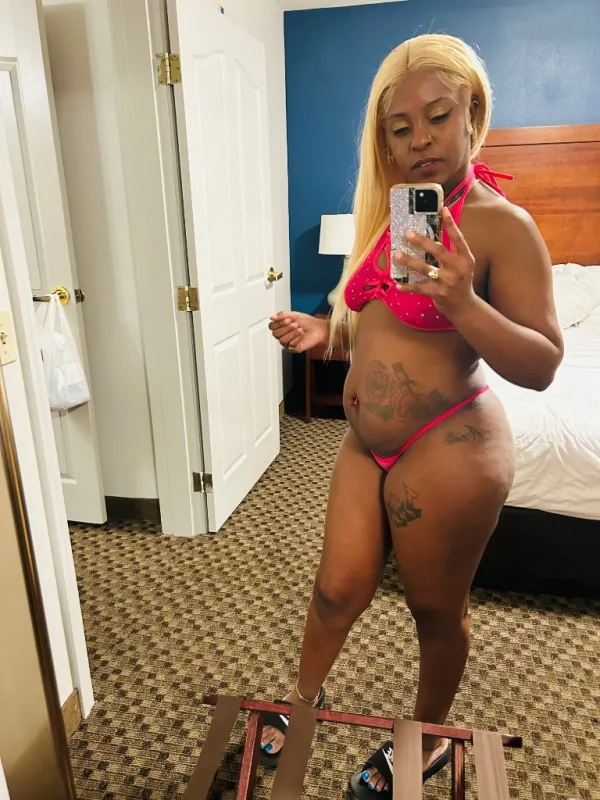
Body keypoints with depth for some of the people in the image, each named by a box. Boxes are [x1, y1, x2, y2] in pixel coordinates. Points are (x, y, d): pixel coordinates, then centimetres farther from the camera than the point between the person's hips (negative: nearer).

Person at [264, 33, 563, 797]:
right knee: (337, 589, 17)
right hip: (367, 443, 6)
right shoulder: (392, 211, 9)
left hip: (447, 452, -6)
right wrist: (326, 330, 0)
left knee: (436, 610, 15)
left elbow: (542, 365, -16)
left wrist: (461, 302, -30)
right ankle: (304, 694, 46)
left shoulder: (503, 225, -13)